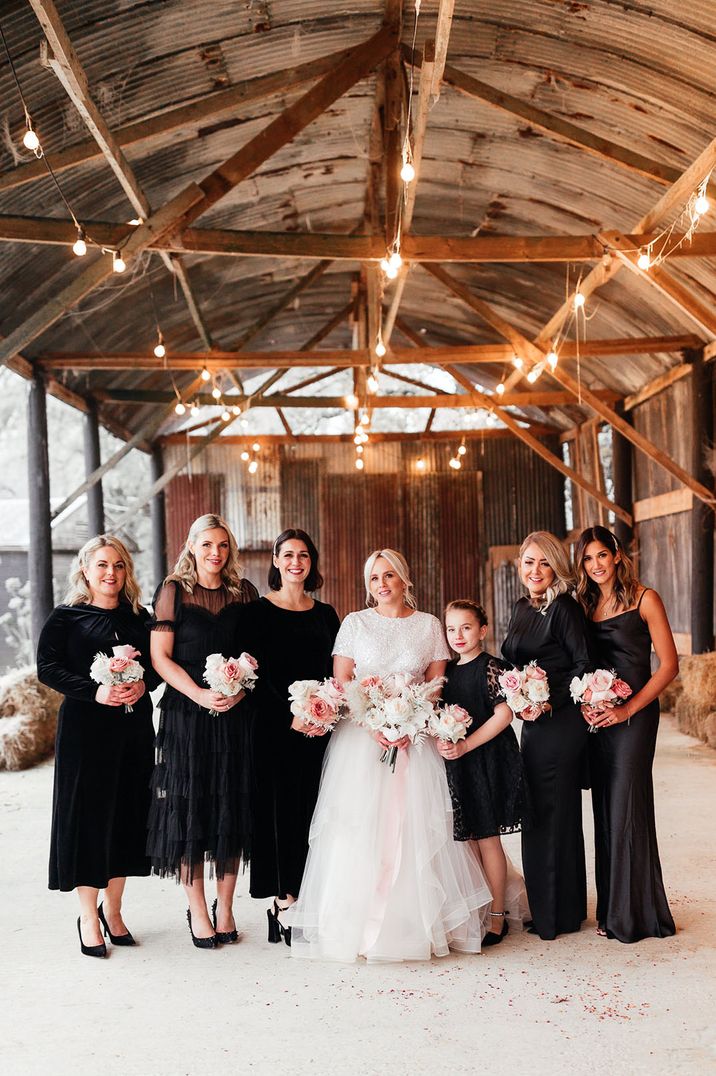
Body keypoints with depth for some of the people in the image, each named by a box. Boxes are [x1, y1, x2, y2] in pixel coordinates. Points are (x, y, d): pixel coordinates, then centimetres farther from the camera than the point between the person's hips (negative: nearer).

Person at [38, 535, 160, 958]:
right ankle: (89, 918, 12)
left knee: (127, 815, 8)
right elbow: (47, 667, -7)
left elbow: (158, 664, 11)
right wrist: (95, 691, -19)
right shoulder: (66, 617, 0)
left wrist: (144, 685, -11)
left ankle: (113, 909, 23)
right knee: (87, 815, 0)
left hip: (135, 726, 4)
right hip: (85, 728, -4)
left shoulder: (139, 617, 11)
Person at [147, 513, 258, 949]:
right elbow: (160, 656, -4)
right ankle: (197, 909, 14)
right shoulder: (173, 590, 0)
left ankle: (225, 907, 19)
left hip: (236, 713, 2)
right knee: (189, 807, 1)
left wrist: (241, 688, -9)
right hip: (186, 714, -2)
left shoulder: (244, 591, 8)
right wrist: (200, 695, -14)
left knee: (233, 807, 6)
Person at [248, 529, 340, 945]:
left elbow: (336, 673, 11)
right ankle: (284, 902, 7)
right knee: (282, 808, -1)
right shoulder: (260, 611, -1)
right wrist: (290, 714, -17)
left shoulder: (326, 614, 12)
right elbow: (258, 672, -8)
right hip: (275, 724, -4)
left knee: (314, 809, 5)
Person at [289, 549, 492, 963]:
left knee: (415, 829, -3)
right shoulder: (355, 623, 6)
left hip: (414, 737, 1)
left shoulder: (429, 625, 9)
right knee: (361, 830, -5)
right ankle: (358, 925, 2)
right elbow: (340, 683, 1)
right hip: (362, 736, -1)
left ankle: (416, 923, 5)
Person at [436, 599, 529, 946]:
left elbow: (503, 714, -16)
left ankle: (497, 915, 11)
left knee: (487, 838, -1)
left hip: (487, 758, -6)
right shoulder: (448, 672, 11)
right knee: (469, 839, 10)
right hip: (456, 763, 6)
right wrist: (442, 741, -7)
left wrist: (465, 746, -18)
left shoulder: (491, 667, -9)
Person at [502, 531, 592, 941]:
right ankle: (545, 909, 26)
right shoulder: (523, 608, 14)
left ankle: (560, 915, 12)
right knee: (537, 816, 14)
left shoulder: (564, 608, -12)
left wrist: (550, 698, -20)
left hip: (560, 723, -9)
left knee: (554, 815, 0)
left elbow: (585, 666, -16)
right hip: (533, 724, 9)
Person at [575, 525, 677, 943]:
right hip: (597, 717, 5)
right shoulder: (585, 604, 10)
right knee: (605, 810, 8)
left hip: (634, 716, -5)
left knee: (627, 808, -4)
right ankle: (612, 910, 18)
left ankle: (636, 913, 8)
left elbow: (669, 664, -8)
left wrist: (628, 709, -15)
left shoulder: (644, 599, -5)